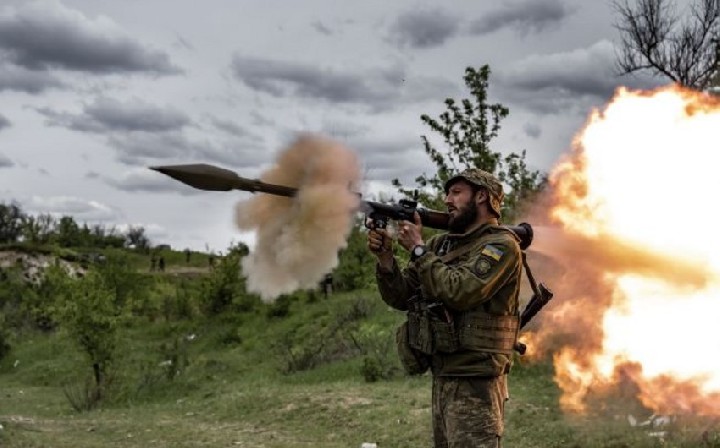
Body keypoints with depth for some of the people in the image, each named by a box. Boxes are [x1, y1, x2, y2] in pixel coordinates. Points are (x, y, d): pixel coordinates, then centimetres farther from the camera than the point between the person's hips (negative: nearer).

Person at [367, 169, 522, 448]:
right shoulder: (440, 244, 13)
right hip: (442, 378, 8)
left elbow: (459, 292, -23)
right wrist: (385, 258, -7)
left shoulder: (502, 245, -9)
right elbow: (402, 297, 10)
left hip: (474, 383, -8)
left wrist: (418, 249, -13)